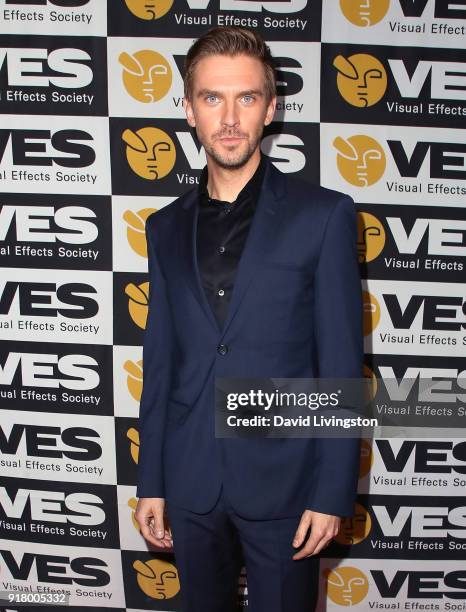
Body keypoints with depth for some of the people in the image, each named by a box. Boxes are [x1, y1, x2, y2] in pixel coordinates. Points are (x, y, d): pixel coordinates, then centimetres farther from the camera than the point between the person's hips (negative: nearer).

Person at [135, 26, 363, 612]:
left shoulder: (323, 215, -8)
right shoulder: (166, 227, 4)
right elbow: (159, 363, 7)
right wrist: (151, 482, 7)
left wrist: (333, 492, -9)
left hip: (284, 480, -3)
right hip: (191, 481, 4)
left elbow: (341, 363, -8)